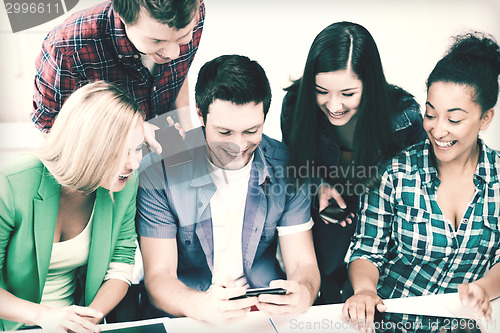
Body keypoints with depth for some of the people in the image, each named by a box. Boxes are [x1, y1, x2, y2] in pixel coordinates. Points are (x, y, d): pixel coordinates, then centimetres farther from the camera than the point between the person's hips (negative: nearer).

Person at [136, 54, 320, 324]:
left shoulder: (286, 167, -4)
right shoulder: (160, 171, -11)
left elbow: (303, 264, -3)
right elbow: (158, 277, -13)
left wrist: (303, 293, -28)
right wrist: (202, 306, -34)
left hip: (269, 312, 3)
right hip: (186, 317, -3)